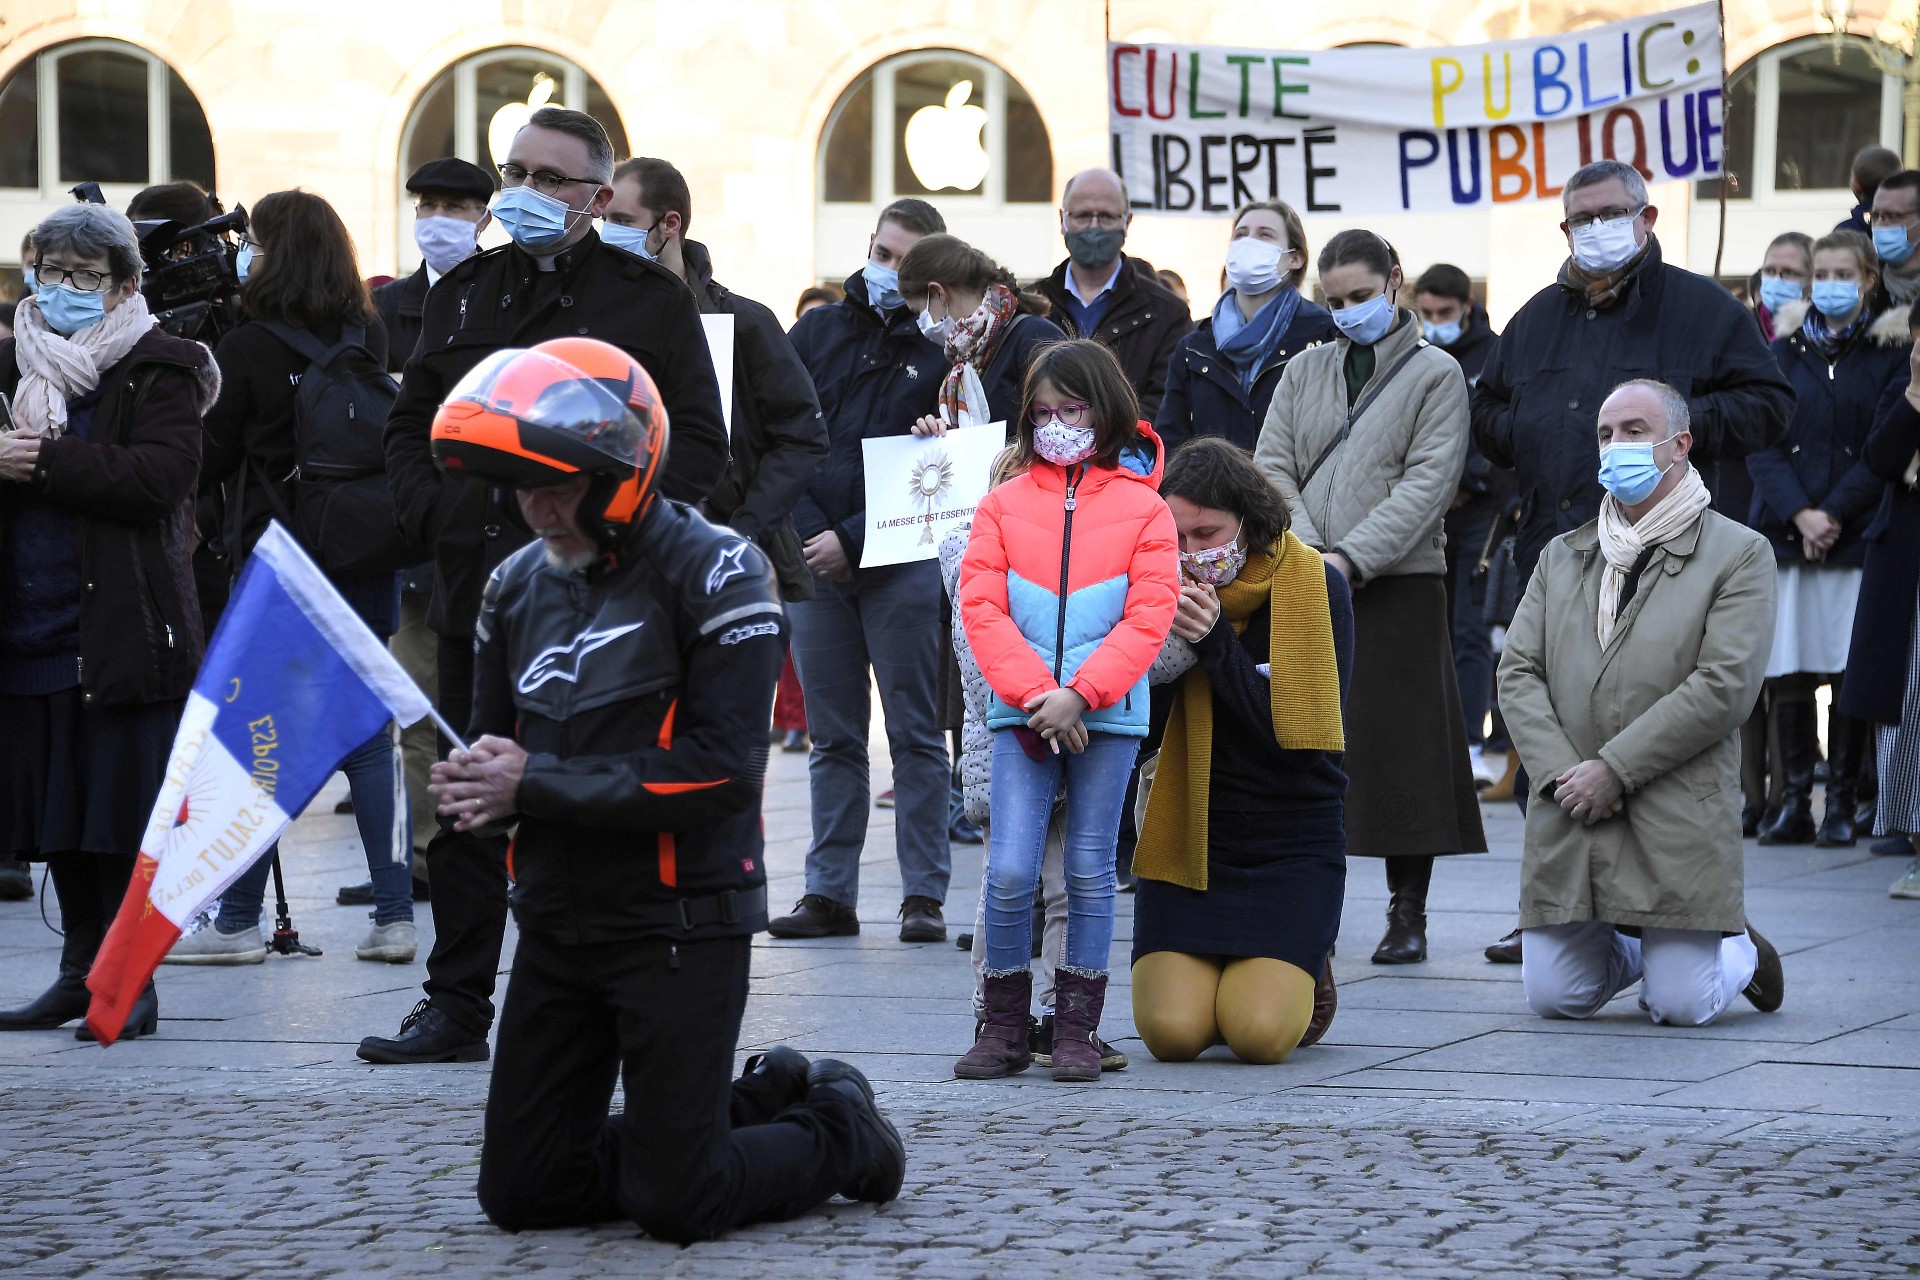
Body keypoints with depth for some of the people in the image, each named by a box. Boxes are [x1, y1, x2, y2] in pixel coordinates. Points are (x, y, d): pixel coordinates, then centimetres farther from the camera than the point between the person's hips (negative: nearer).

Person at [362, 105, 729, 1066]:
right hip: (477, 589, 5)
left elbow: (699, 444, -2)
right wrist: (433, 513, 3)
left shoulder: (650, 301, 0)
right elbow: (410, 424, 21)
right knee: (467, 808, 9)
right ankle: (457, 1005, 16)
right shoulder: (465, 293, 14)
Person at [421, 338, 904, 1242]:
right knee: (520, 1193, 6)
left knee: (675, 1205, -7)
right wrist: (472, 788, -11)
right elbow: (499, 744, 16)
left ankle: (836, 1131, 22)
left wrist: (535, 786, -20)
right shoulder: (518, 586, 8)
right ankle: (757, 1107, 25)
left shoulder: (713, 572, -13)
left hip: (681, 922, -7)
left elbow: (724, 766, -21)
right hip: (558, 922, 7)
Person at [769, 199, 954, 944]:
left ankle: (924, 895, 2)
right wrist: (808, 529, -6)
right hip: (814, 564, 3)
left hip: (902, 565, -3)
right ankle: (829, 893, 10)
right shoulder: (817, 333, 11)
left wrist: (852, 540, -11)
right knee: (832, 737, 7)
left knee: (915, 734, 0)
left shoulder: (944, 348, 0)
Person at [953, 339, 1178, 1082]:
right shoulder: (1005, 504, 7)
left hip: (1107, 714, -1)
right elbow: (981, 606, 0)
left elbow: (1148, 619, -4)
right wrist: (1034, 694, -11)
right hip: (1020, 713, 1)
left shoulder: (1143, 509, 2)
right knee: (1009, 871, -6)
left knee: (1091, 872, 5)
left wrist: (1078, 694, -14)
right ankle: (1005, 1026, 5)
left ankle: (1077, 1028, 11)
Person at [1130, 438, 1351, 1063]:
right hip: (1189, 839, 2)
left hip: (1290, 843, -2)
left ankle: (1308, 967, 16)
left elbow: (1302, 733, -16)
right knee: (1172, 1032, -16)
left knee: (1259, 1034, -18)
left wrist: (1216, 644, -24)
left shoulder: (1313, 585, -9)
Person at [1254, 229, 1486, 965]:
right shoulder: (1305, 372, 15)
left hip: (1398, 585, -3)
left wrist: (1351, 557, -16)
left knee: (1401, 749, -3)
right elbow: (1273, 466, 8)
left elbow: (1429, 483, -7)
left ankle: (1408, 912, 5)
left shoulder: (1436, 375, 3)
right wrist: (1307, 552, -9)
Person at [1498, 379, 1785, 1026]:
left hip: (1679, 823, -4)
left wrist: (1615, 770, -13)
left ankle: (1738, 951, 26)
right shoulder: (1563, 556, 17)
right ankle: (1633, 946, 33)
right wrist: (1561, 772, -10)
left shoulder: (1739, 554, 1)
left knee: (1682, 1006, -9)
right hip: (1568, 820, 4)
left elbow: (1724, 687, -10)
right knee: (1554, 995, 0)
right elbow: (1518, 673, 8)